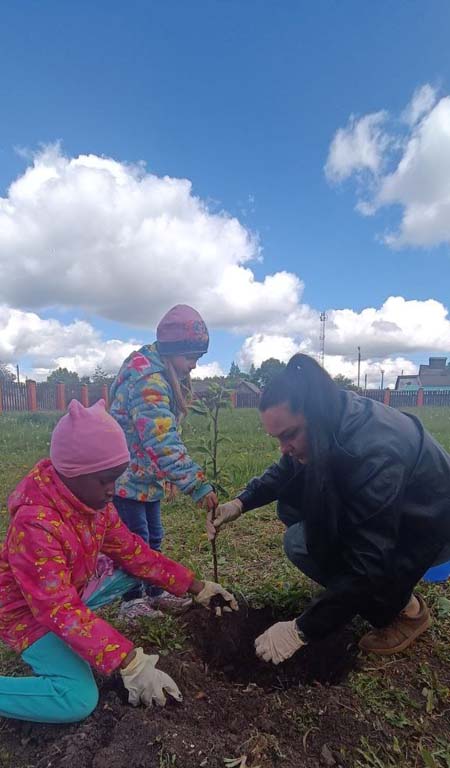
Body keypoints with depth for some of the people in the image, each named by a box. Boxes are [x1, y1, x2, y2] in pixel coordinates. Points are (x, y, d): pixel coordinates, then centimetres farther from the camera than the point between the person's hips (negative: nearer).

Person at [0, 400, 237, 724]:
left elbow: (132, 550, -5)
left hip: (74, 590, 8)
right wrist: (130, 663, -38)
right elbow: (62, 612, -36)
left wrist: (194, 585, -8)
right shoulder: (35, 524, -36)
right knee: (80, 700, -23)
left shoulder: (93, 498, -11)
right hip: (32, 613, -8)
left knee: (137, 569, -1)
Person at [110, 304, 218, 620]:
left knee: (154, 538, 19)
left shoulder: (167, 377, 5)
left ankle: (156, 592, 35)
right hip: (126, 477, -9)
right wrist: (198, 485, -38)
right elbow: (162, 441, -36)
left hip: (148, 477, 9)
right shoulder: (147, 379, -27)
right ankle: (133, 601, 24)